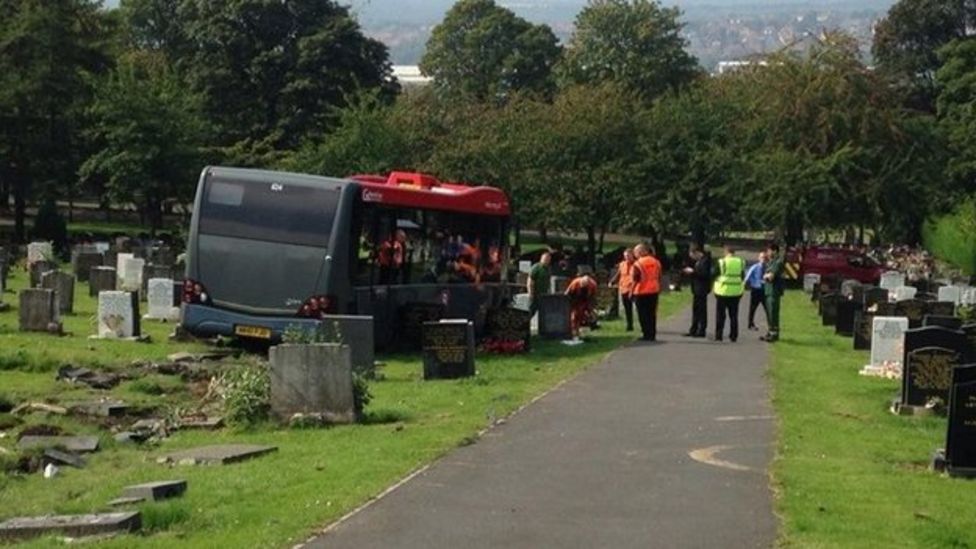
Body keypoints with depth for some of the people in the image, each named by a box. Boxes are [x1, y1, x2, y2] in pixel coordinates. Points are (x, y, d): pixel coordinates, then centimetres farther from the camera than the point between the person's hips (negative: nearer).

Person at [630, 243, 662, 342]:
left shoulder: (638, 264, -13)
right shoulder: (656, 262, 4)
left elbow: (635, 280, -13)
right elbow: (659, 277, 10)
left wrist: (631, 292, -5)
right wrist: (659, 289, 19)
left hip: (641, 292, -5)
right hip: (654, 291, 5)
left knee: (643, 315, 2)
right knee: (652, 313, 11)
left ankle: (646, 334, 0)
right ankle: (652, 334, 11)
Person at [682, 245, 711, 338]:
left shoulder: (705, 260, -15)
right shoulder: (699, 261, 16)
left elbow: (704, 274, -23)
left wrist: (693, 271, -17)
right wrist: (689, 271, 6)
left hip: (702, 289, -10)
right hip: (697, 289, 10)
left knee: (701, 310, -5)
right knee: (696, 309, 14)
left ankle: (701, 331, -2)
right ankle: (693, 330, 20)